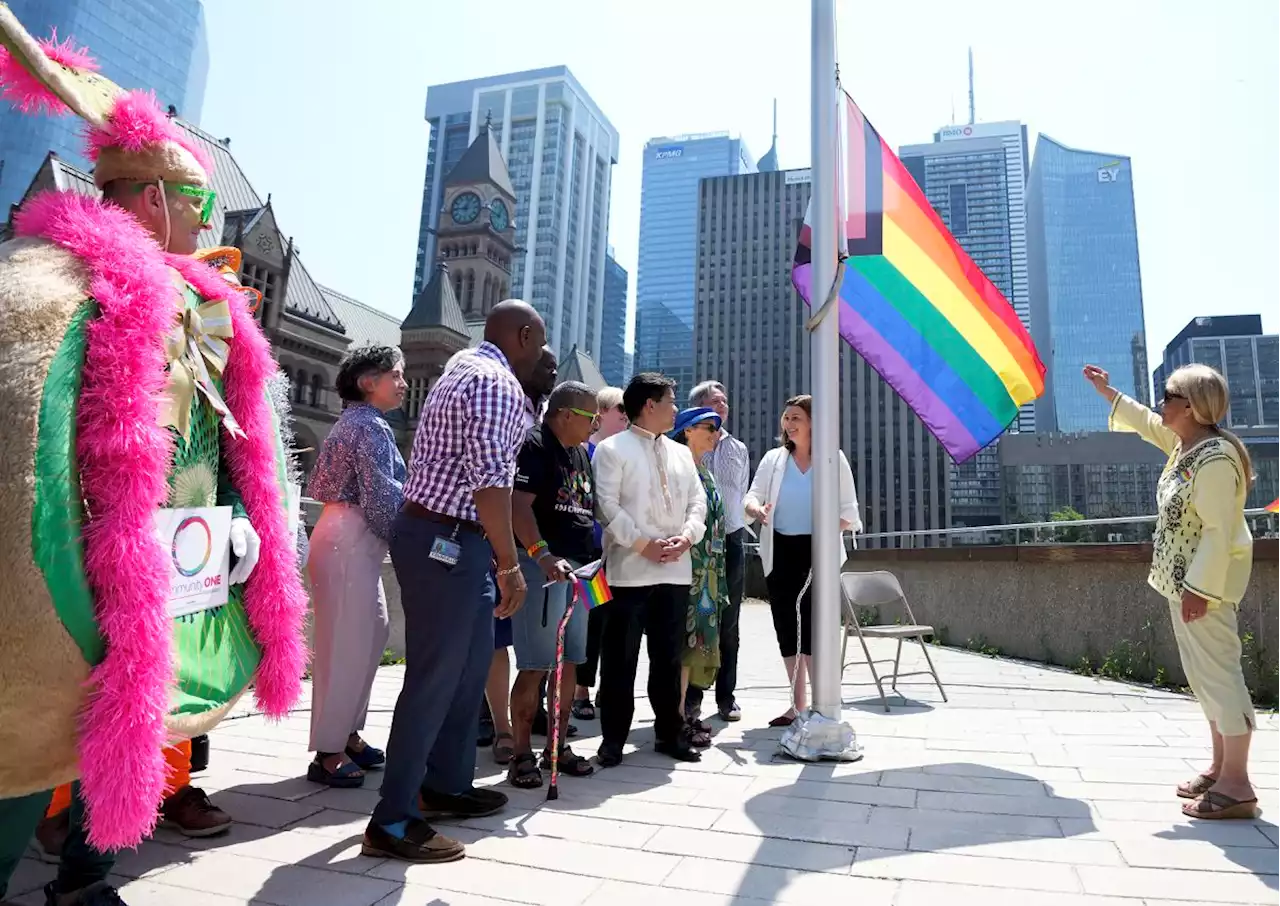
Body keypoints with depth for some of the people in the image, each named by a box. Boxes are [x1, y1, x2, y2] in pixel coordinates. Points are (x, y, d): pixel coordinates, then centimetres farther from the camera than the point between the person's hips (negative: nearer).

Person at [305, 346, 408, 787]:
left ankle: (347, 734, 25)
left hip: (344, 537, 10)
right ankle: (328, 753, 5)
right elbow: (381, 500, -19)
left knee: (373, 631, 15)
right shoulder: (371, 427, -12)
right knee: (347, 644, -4)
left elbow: (318, 485, 21)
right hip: (351, 543, -10)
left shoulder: (352, 422, 18)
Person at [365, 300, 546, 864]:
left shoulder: (465, 371, 19)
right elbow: (490, 481, -23)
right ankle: (393, 822, 7)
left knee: (469, 666, 18)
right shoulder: (497, 382, -13)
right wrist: (510, 565, -18)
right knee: (435, 678, -3)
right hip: (447, 542, -11)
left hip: (445, 536, 11)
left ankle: (447, 785, 31)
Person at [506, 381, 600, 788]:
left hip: (578, 567, 8)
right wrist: (543, 556, -32)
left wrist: (597, 555, 17)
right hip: (543, 566, -8)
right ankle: (522, 754, 6)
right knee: (536, 665, -6)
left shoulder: (582, 452, 18)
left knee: (569, 662, 11)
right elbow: (517, 505, -20)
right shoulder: (534, 445, -9)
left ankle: (558, 746, 22)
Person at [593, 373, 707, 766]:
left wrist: (686, 537, -6)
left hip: (676, 570, 6)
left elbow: (698, 502, 13)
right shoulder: (613, 449, -2)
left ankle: (669, 733, 24)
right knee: (620, 658, 2)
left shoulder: (681, 453, 17)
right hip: (629, 569, -5)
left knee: (668, 657, 13)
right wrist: (644, 544, -15)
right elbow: (607, 506, -10)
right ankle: (613, 739, 13)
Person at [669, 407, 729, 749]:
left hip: (708, 569, 9)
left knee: (699, 635, 10)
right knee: (687, 635, -7)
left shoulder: (705, 471, 18)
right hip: (686, 566, -9)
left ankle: (683, 708, 18)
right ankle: (678, 716, -1)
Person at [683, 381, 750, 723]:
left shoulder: (738, 449, 10)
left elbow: (743, 495, 12)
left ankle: (726, 697, 18)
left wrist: (736, 525, 5)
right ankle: (691, 698, 12)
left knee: (728, 624, 8)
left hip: (731, 540, 4)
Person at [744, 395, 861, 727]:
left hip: (818, 553, -4)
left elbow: (849, 512, 0)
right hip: (780, 553, 4)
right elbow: (751, 497, 3)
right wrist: (756, 510, -21)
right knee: (786, 626, 8)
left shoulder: (834, 459, 1)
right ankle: (798, 704, 21)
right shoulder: (773, 458, 9)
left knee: (813, 625, -9)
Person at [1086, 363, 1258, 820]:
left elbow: (1219, 531, -24)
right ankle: (1221, 767, 24)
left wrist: (1200, 588, -25)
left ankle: (1236, 786, -1)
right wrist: (1106, 391, 34)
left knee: (1217, 671, -7)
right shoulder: (1185, 442, 8)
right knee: (1204, 672, 15)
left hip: (1206, 579, -11)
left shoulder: (1214, 458, -21)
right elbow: (1146, 423, 28)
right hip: (1186, 575, 11)